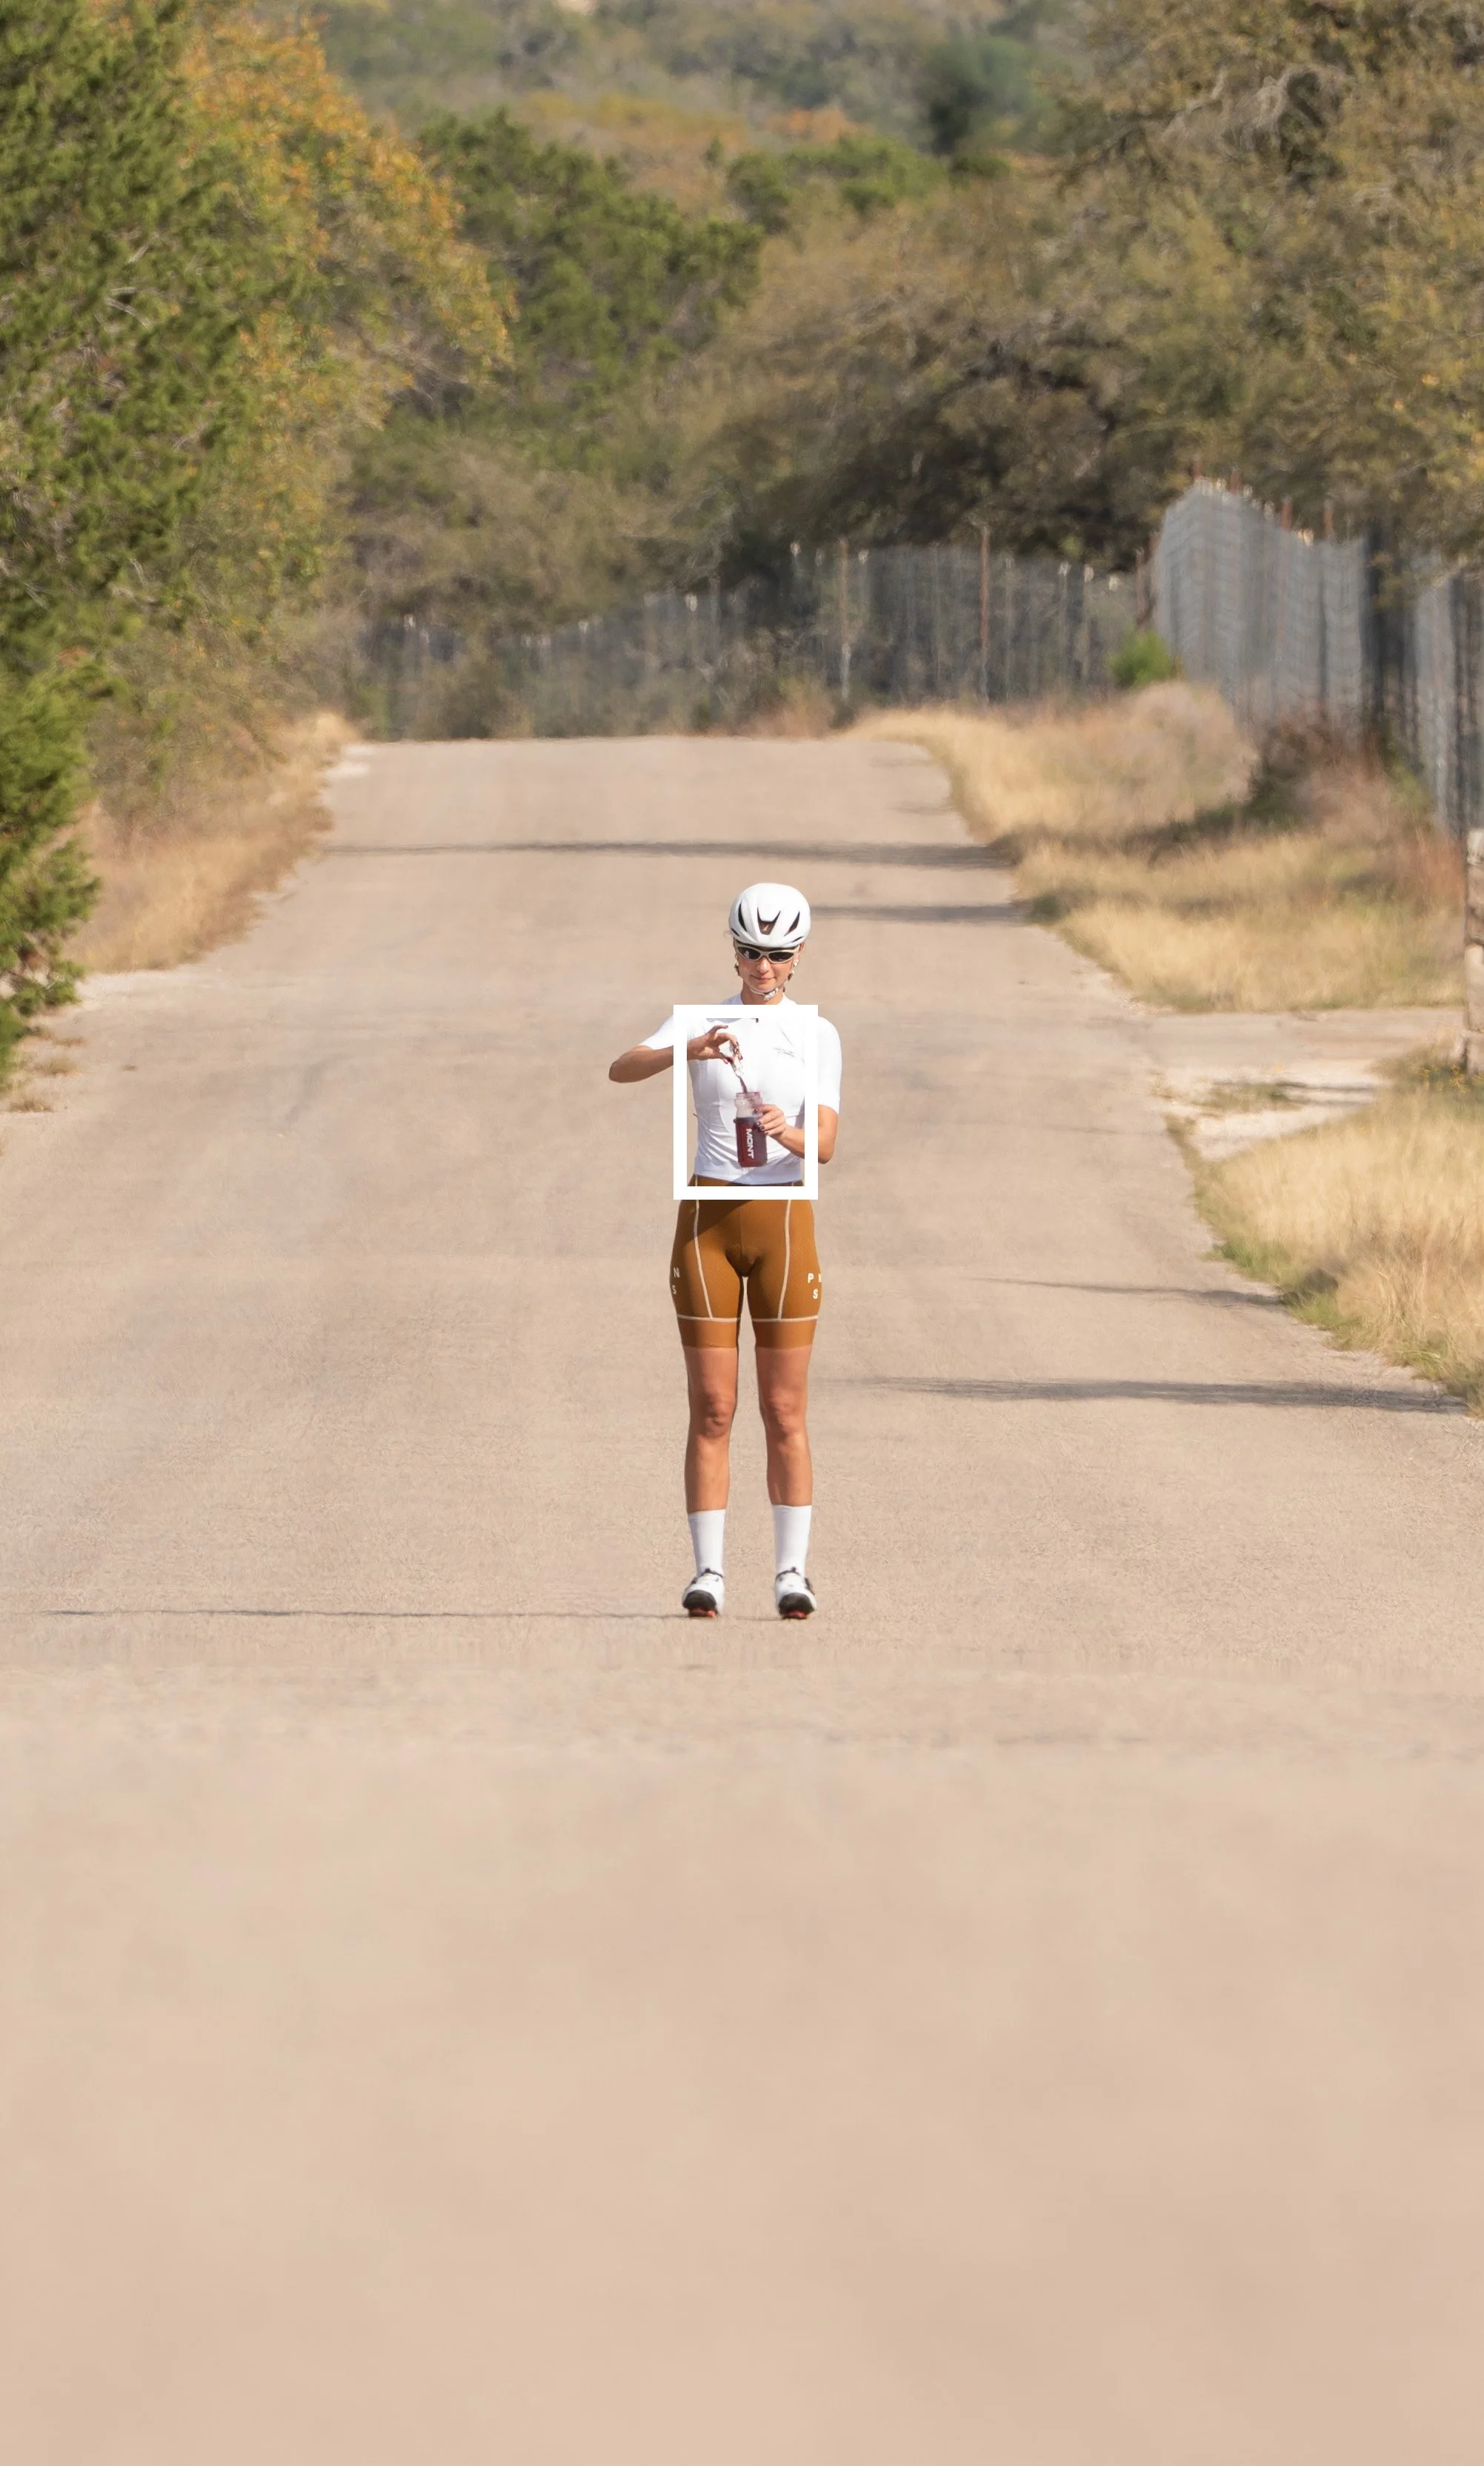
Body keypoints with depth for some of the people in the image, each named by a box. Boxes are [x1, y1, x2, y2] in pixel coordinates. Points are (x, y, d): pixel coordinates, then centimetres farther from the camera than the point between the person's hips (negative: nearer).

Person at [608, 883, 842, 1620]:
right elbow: (621, 1068, -14)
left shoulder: (817, 1035, 4)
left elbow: (826, 1145, -5)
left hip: (784, 1220, 0)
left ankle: (792, 1572, 3)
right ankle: (708, 1570, 1)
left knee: (785, 1413, 0)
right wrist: (690, 1051, -32)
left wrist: (788, 1134, -27)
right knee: (712, 1411, -1)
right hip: (707, 1220, 0)